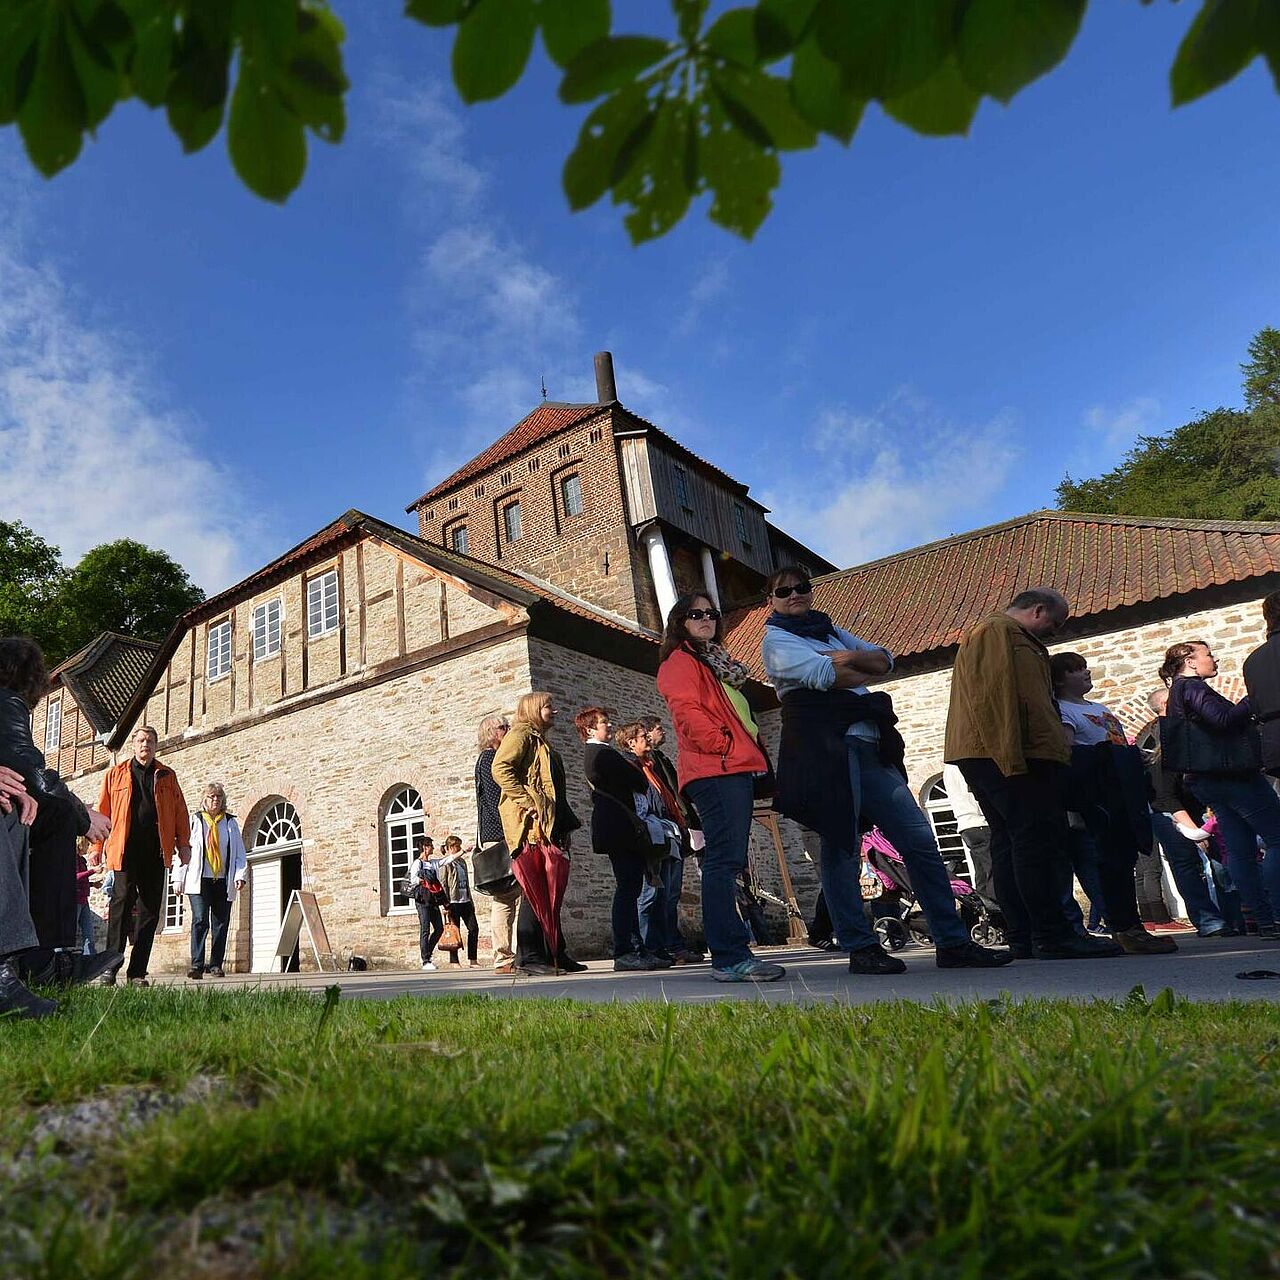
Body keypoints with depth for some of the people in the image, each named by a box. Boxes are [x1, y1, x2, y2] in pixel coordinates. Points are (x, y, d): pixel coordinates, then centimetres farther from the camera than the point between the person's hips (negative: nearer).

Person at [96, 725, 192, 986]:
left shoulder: (167, 776, 16)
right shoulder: (116, 774, 13)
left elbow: (180, 811, 13)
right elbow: (103, 812, 10)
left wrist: (183, 844, 4)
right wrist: (97, 847, 4)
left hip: (156, 852, 2)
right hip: (125, 850, -2)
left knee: (150, 910, 1)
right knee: (122, 901, -12)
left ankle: (137, 972, 6)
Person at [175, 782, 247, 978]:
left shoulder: (231, 822, 13)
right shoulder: (194, 821, 8)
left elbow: (240, 852, 11)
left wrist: (240, 875, -2)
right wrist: (178, 879, 0)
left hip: (224, 882, 2)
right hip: (199, 881, -2)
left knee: (221, 923, 3)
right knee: (200, 920, -14)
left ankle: (216, 965, 10)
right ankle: (197, 965, -12)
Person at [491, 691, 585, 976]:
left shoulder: (542, 743, 28)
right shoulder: (521, 734, -1)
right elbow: (500, 768, -17)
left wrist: (567, 825, 20)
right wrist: (526, 802, -22)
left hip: (551, 825, 9)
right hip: (532, 824, -9)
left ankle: (556, 953, 15)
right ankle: (528, 955, -7)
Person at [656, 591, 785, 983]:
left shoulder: (718, 662, 29)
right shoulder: (680, 661, 1)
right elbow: (687, 713, -14)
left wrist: (753, 753, 14)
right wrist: (725, 745, -15)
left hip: (736, 769, 10)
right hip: (714, 771, -9)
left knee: (727, 862, 8)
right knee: (724, 860, -14)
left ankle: (732, 953, 12)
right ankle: (730, 958, -15)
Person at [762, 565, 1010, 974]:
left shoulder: (831, 631, 26)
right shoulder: (776, 641, 4)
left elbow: (884, 659, 13)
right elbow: (823, 675, -12)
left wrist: (850, 658, -5)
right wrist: (864, 670, 4)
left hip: (868, 747, 7)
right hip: (826, 748, -6)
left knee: (919, 838, 2)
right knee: (841, 846, -4)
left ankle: (953, 942, 7)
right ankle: (860, 947, 7)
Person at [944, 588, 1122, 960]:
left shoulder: (1008, 636, 30)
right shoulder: (998, 631, -5)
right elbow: (995, 698, -19)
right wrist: (1012, 758, -23)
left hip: (1000, 759, 11)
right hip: (1007, 758, -11)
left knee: (1010, 844, 8)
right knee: (1039, 842, -11)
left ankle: (1023, 939, 10)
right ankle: (1053, 935, -11)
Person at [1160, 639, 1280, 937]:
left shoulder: (1177, 694, 23)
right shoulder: (1192, 687, -8)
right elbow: (1222, 719, -21)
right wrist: (1254, 700, -11)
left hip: (1203, 779, 10)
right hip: (1231, 773, -10)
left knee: (1240, 849, 6)